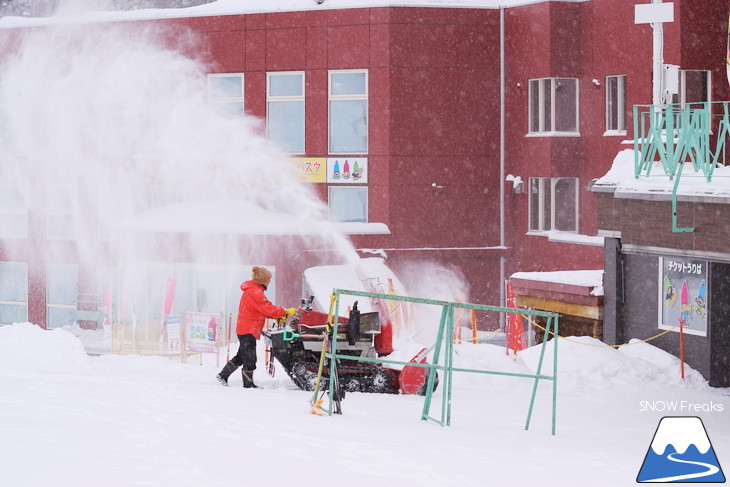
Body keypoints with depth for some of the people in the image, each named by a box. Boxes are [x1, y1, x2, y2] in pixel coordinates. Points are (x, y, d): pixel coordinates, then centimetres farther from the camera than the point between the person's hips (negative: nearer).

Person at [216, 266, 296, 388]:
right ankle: (248, 384, 6)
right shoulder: (255, 292, -20)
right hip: (248, 331, -10)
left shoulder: (253, 289, 14)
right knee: (250, 359, -1)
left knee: (241, 356, 17)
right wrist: (286, 312, -14)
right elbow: (268, 309, -22)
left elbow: (262, 310, 18)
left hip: (244, 329, 10)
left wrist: (278, 316, 7)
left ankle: (223, 375, 20)